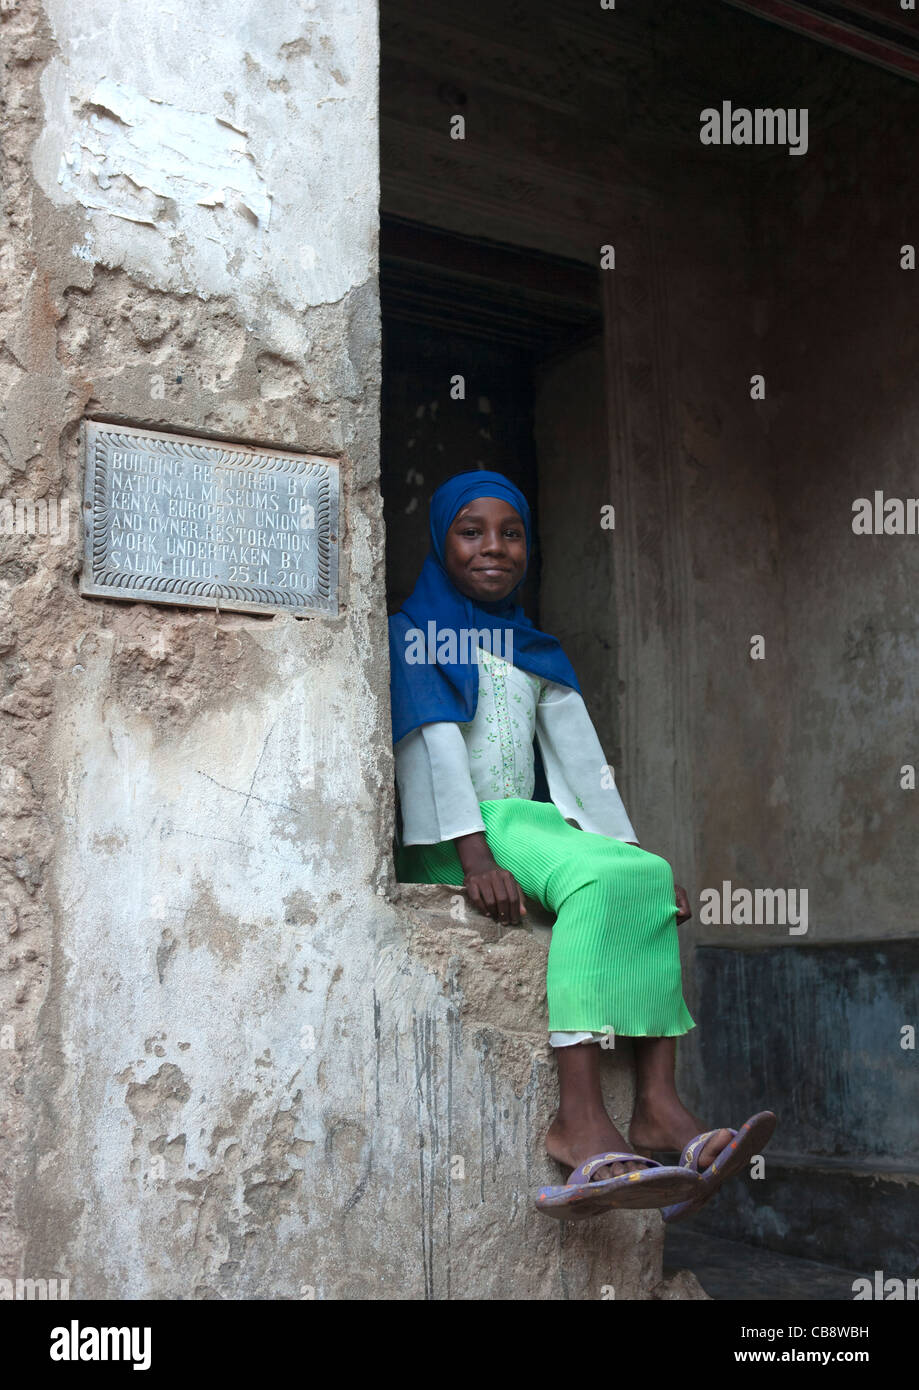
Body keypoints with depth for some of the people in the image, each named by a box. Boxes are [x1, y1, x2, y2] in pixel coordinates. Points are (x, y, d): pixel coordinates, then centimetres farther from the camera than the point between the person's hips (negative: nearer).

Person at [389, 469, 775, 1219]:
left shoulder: (537, 650, 23)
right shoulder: (414, 633, 5)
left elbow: (581, 759, 14)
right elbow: (433, 743, -10)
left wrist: (635, 851, 1)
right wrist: (475, 855, -23)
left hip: (527, 825, 6)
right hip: (448, 840, -6)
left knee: (652, 879, -22)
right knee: (602, 881, -31)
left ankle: (658, 1106, -32)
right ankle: (581, 1121, -38)